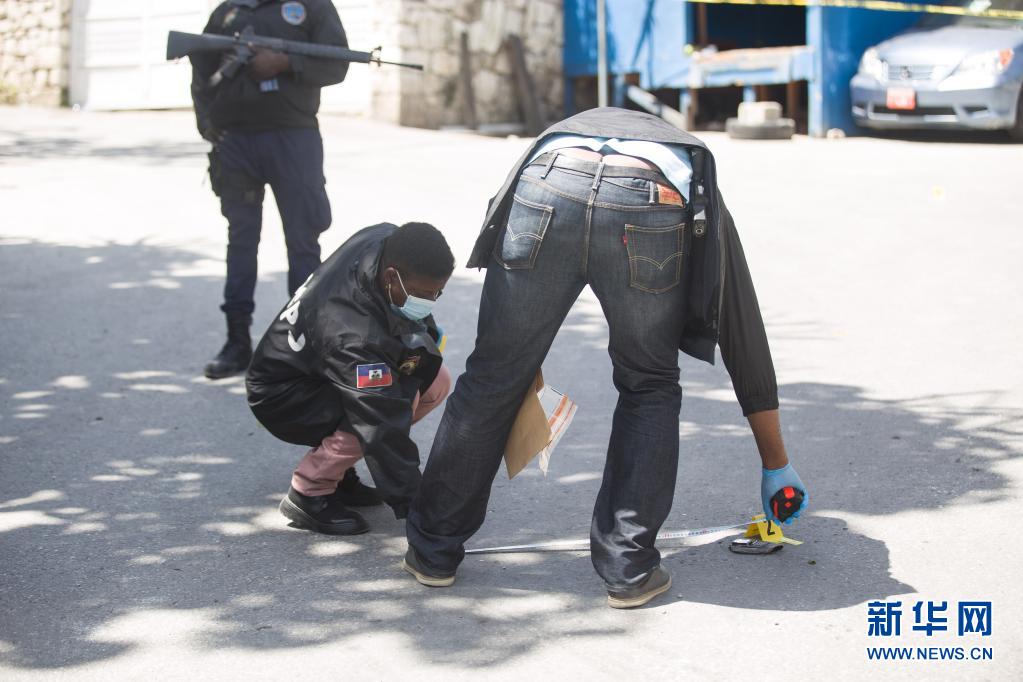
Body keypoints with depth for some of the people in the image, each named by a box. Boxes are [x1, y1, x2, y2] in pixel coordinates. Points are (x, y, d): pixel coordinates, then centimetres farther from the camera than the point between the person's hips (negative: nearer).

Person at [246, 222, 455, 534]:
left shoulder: (390, 242, -19)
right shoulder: (355, 336, -40)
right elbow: (384, 428, -39)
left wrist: (425, 333, -9)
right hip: (281, 394, -9)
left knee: (436, 380, -7)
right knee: (376, 409, -33)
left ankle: (337, 471, 5)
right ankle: (308, 494, -11)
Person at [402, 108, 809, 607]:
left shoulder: (565, 134, 47)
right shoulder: (705, 207, 40)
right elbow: (746, 344, 41)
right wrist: (777, 467, 50)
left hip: (547, 184, 1)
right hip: (652, 208, -1)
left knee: (494, 376, 17)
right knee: (649, 386, 22)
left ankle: (433, 551, 30)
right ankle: (628, 569, 21)